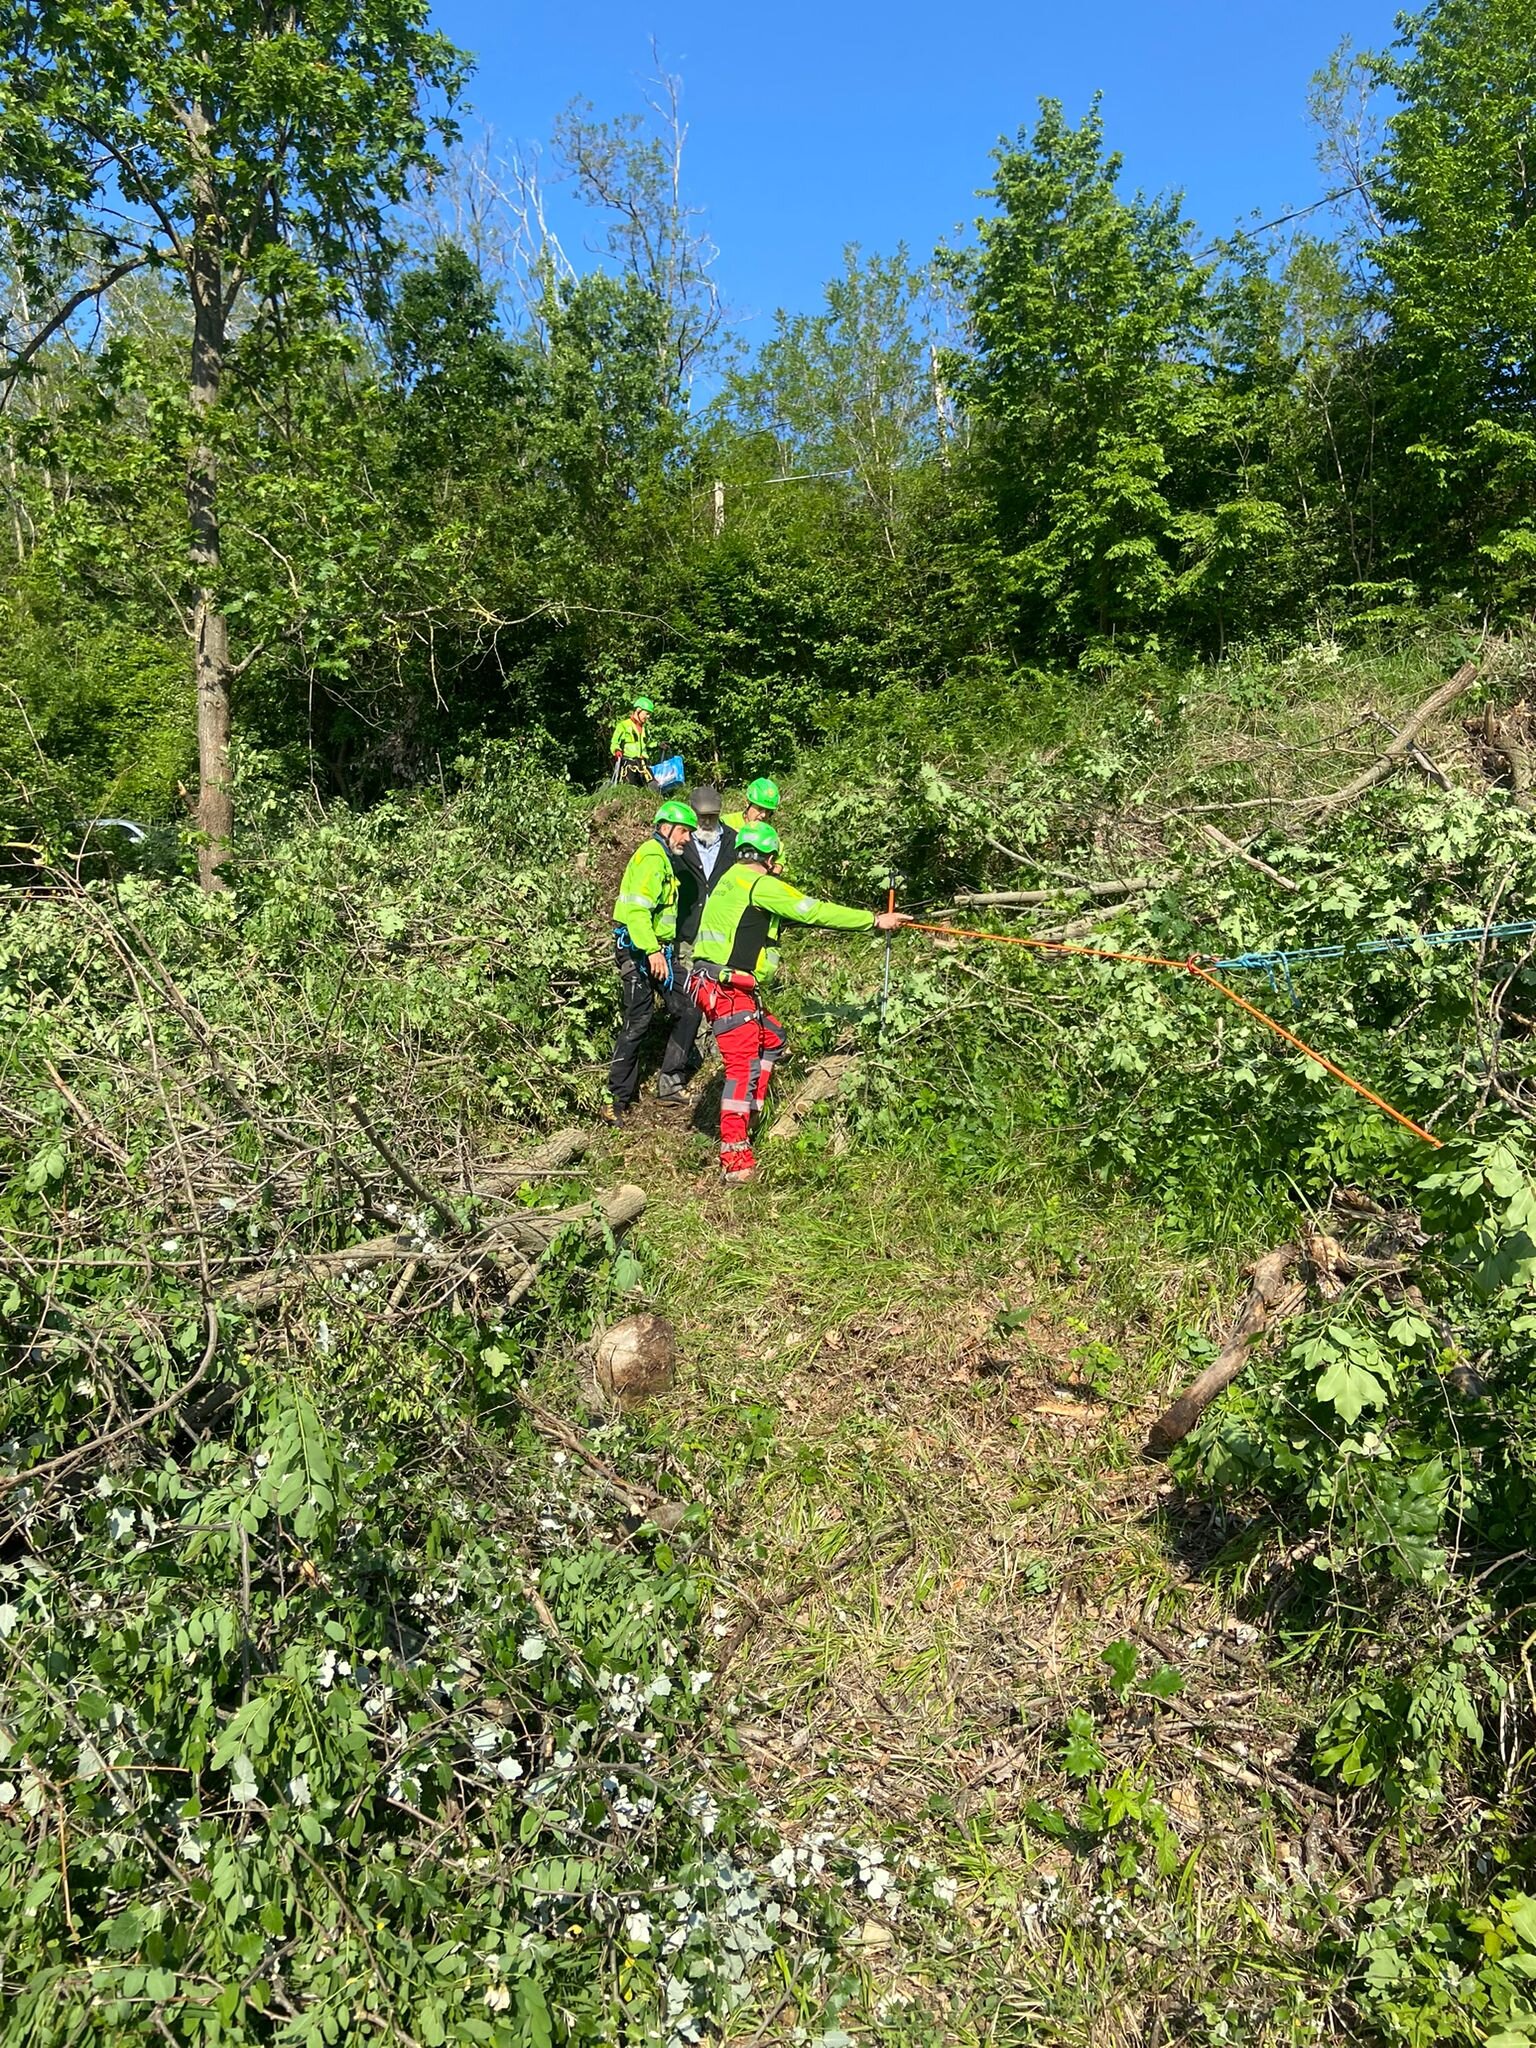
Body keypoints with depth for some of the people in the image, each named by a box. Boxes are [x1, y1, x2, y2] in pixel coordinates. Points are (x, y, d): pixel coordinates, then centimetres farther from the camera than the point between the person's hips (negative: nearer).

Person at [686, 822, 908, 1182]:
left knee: (771, 1039, 22)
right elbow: (815, 911, -10)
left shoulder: (732, 880, 18)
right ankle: (734, 1157, -13)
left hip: (717, 984, 10)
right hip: (727, 988, -10)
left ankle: (746, 1114, 23)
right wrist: (875, 920, -3)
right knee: (744, 1064, -11)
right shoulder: (761, 885, -10)